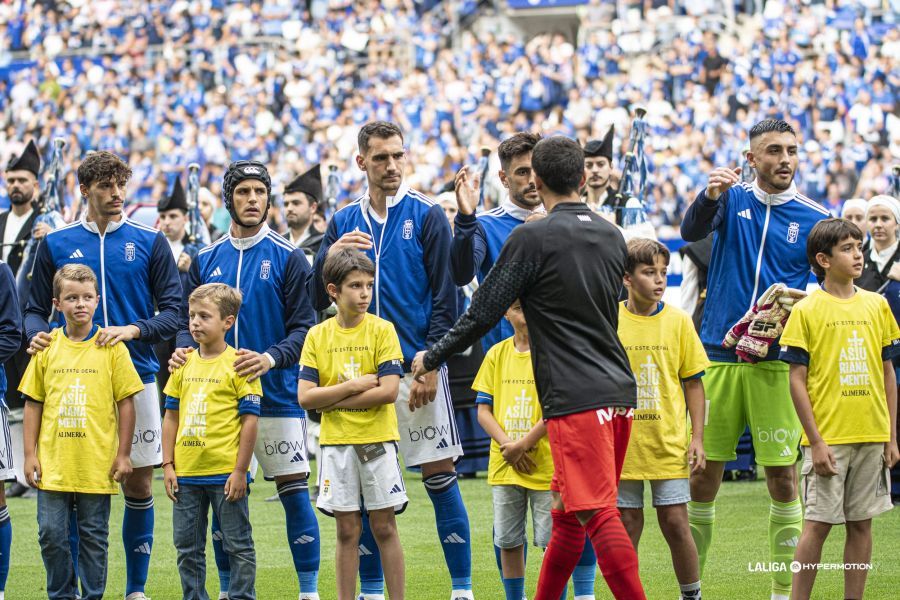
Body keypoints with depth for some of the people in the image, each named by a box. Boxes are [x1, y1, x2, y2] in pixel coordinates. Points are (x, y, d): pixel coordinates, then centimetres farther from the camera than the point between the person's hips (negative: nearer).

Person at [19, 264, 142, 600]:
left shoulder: (111, 347, -1)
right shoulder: (47, 347, 4)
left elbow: (126, 403, 1)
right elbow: (33, 403, 9)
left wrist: (123, 455, -2)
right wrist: (30, 454, 4)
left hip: (97, 464, -2)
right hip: (53, 462, 2)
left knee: (94, 536, 5)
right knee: (51, 534, 3)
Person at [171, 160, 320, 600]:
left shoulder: (287, 258, -1)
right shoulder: (206, 260, 10)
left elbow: (305, 327, -6)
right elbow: (188, 319, 13)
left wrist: (271, 358, -23)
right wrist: (184, 348, -10)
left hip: (277, 396, -3)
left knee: (294, 491, -5)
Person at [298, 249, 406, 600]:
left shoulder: (381, 330, -3)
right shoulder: (317, 336, 4)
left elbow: (389, 391, -13)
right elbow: (305, 397, -3)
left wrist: (332, 400, -10)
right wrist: (354, 386, -12)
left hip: (377, 440, -2)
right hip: (336, 442, 2)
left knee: (384, 527, 1)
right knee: (347, 531, 6)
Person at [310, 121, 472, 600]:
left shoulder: (426, 216, 0)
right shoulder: (343, 222, 11)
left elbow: (444, 298, -3)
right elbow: (318, 299, 9)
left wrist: (430, 367, -11)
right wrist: (329, 257, -10)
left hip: (417, 369, -3)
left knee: (440, 476, -4)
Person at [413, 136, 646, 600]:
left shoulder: (532, 239, -7)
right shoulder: (612, 236, 14)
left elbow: (483, 313, -4)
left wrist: (431, 358, 9)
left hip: (576, 400, -8)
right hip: (619, 390, 8)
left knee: (598, 514, -12)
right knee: (566, 512, 16)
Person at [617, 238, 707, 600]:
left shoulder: (678, 320, 0)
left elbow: (693, 382, 4)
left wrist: (697, 437, -2)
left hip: (668, 444, 0)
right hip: (622, 443, 0)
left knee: (675, 523, -1)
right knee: (627, 525, 5)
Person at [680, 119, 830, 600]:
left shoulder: (815, 218, 3)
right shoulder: (733, 198, 4)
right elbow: (691, 231, -14)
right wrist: (709, 196, -34)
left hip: (775, 363, 0)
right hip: (718, 356, 0)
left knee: (783, 476, -1)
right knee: (703, 473, 2)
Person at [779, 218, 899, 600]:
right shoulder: (806, 311, -4)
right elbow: (797, 381, -5)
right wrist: (815, 441, -10)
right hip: (828, 437, -4)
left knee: (861, 524, 7)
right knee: (818, 523, -4)